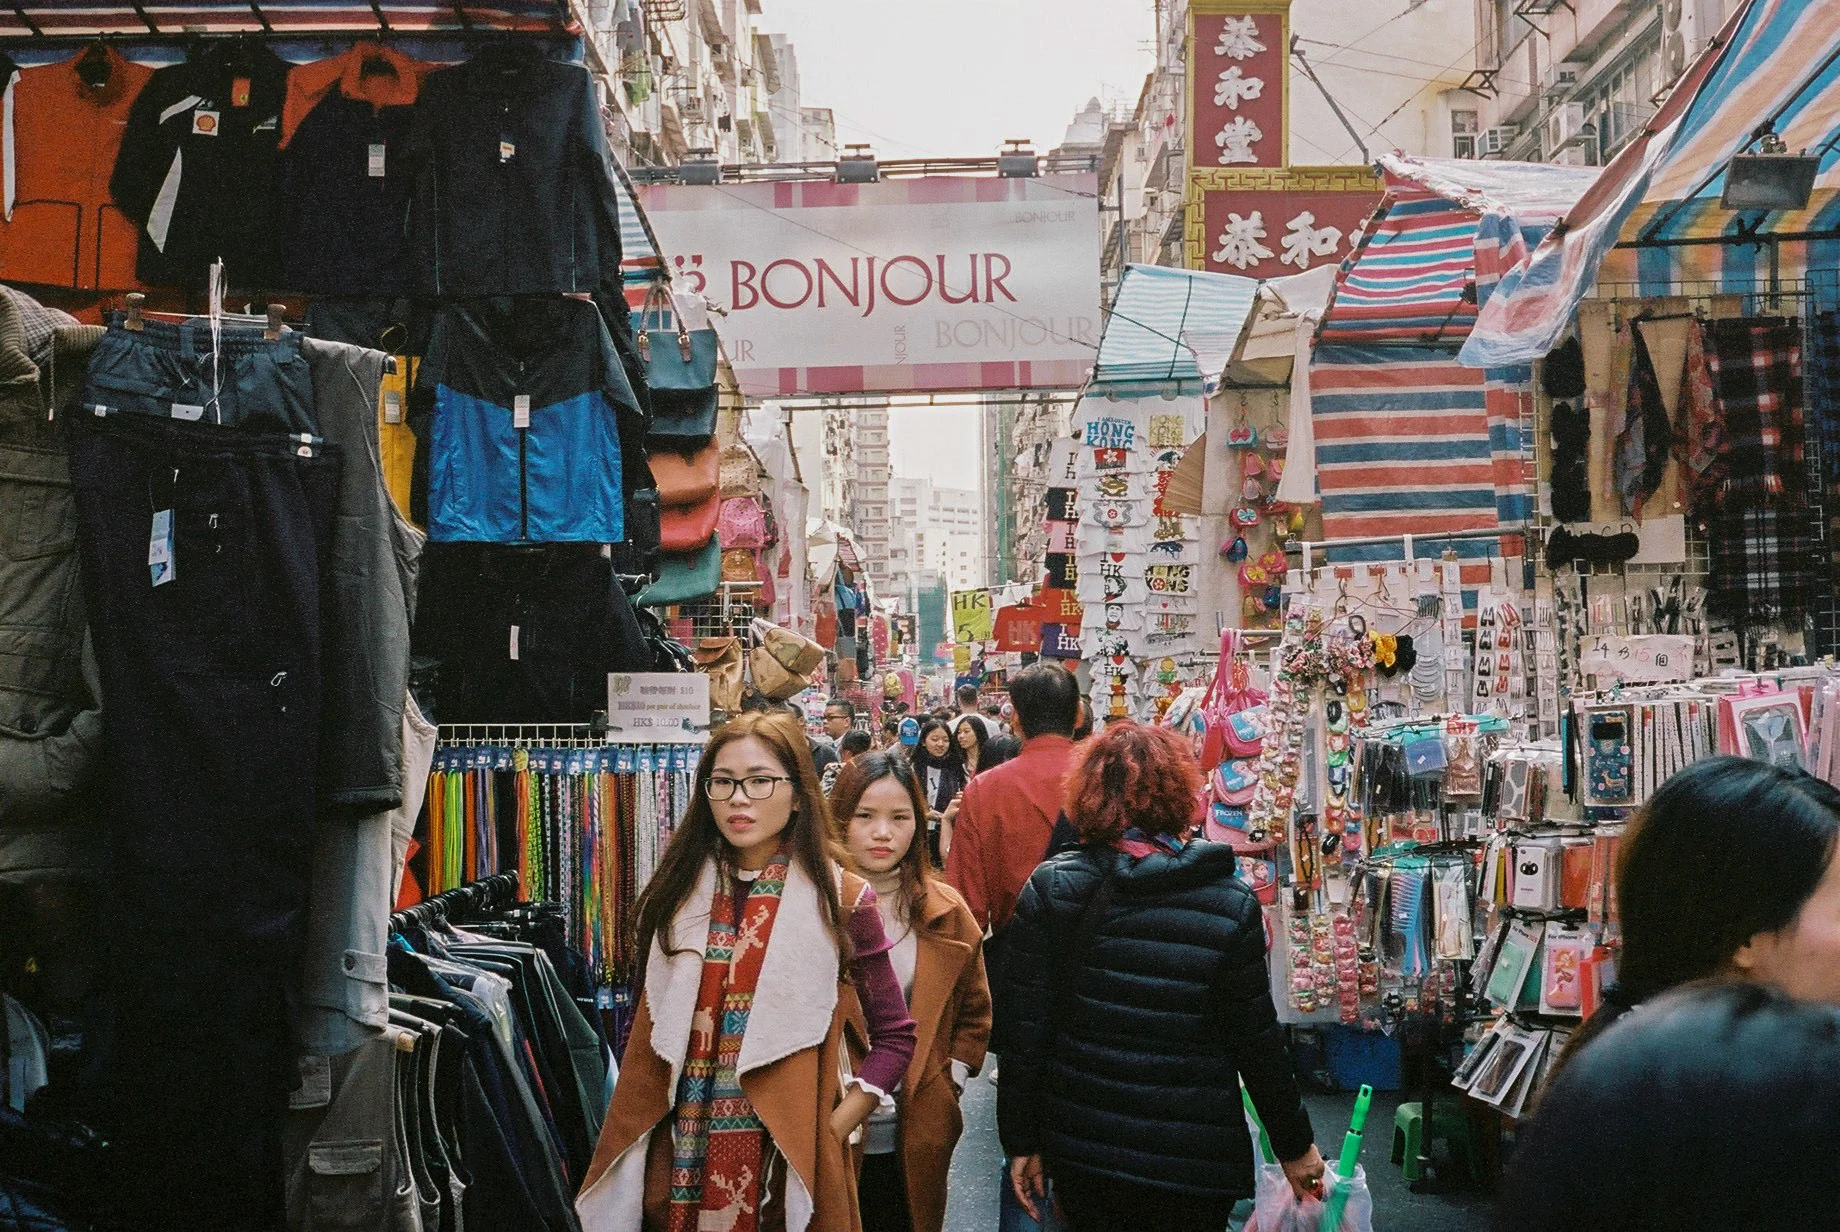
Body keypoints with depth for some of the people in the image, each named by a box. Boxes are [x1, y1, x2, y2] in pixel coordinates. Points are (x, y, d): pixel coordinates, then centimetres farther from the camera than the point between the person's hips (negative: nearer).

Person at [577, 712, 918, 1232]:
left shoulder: (841, 899, -7)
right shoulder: (679, 892, 3)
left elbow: (894, 1037, -2)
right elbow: (650, 1030, 10)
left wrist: (829, 1133, -10)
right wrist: (627, 1145, 6)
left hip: (789, 1162, -3)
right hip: (680, 1159, 3)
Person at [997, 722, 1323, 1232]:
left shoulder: (1049, 888, -8)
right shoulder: (1232, 904, -10)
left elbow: (1024, 1028, -7)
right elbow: (1257, 1039, -5)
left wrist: (1022, 1140, 3)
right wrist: (1295, 1145, 9)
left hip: (1081, 1146, 1)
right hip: (1197, 1151, -1)